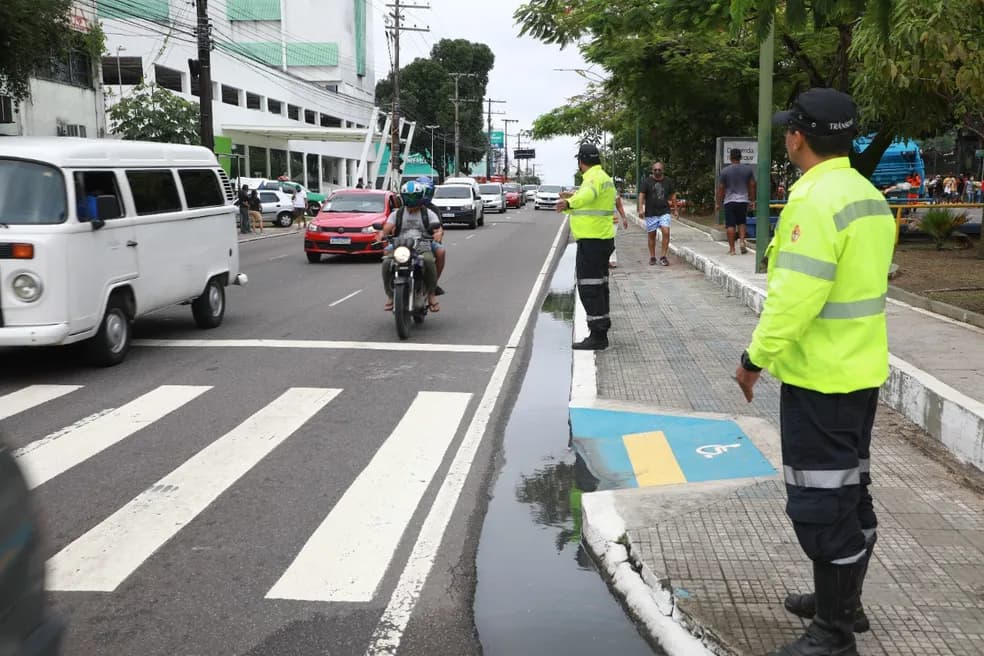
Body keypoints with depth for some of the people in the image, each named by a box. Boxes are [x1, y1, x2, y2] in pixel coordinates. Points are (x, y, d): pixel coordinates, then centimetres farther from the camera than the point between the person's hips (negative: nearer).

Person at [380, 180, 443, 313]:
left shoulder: (429, 214, 14)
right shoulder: (397, 214, 18)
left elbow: (439, 229, -2)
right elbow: (387, 228, 3)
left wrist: (438, 234, -27)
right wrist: (382, 235, -21)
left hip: (423, 248, -1)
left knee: (429, 261, -36)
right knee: (387, 263, -29)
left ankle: (431, 294, -17)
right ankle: (390, 296, -12)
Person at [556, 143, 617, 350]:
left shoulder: (594, 178, -16)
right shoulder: (604, 177, 16)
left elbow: (587, 195, -41)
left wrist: (568, 203, -58)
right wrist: (569, 206, 46)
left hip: (591, 242, -10)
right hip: (602, 240, 10)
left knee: (589, 288, -9)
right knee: (599, 287, 14)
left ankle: (597, 336, -9)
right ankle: (600, 333, 21)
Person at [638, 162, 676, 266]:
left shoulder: (668, 181, 7)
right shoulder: (647, 181, 1)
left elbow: (673, 195, 14)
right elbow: (641, 195, -4)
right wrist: (641, 209, -15)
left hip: (664, 212, 0)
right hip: (651, 213, 0)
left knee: (666, 232, -15)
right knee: (652, 235, 6)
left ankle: (663, 257, -8)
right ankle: (652, 257, 18)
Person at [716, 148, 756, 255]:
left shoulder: (725, 171, -5)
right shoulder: (748, 169, 2)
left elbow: (721, 188, -2)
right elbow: (752, 186, 6)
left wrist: (718, 203, 6)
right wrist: (752, 201, 15)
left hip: (729, 201, -2)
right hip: (743, 200, 2)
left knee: (730, 225, 0)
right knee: (741, 223, 19)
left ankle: (732, 249, 1)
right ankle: (742, 241, 0)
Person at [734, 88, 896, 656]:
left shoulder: (816, 200, -21)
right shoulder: (869, 195, 9)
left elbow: (795, 295, -26)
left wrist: (756, 357, -15)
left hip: (820, 377, -10)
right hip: (861, 370, 10)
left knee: (821, 503, 0)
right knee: (849, 491, 19)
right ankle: (843, 603, 35)